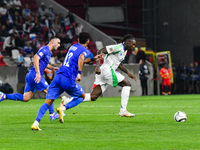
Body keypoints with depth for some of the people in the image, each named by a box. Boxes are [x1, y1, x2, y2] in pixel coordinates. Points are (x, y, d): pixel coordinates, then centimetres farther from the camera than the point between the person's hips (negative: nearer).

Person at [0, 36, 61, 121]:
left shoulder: (48, 52, 22)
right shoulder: (45, 49, -10)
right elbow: (35, 59, -23)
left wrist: (53, 68, 21)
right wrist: (38, 73, -30)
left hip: (31, 76, 10)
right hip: (34, 75, -10)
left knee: (25, 98, 2)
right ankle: (52, 114, 1)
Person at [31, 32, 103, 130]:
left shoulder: (73, 47, 25)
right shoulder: (84, 51, 3)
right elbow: (81, 58, -21)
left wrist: (93, 59, 50)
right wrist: (79, 73, -30)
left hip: (58, 76, 6)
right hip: (68, 79, -6)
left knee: (48, 102, 2)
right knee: (82, 96, 19)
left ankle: (36, 123, -16)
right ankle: (63, 108, -5)